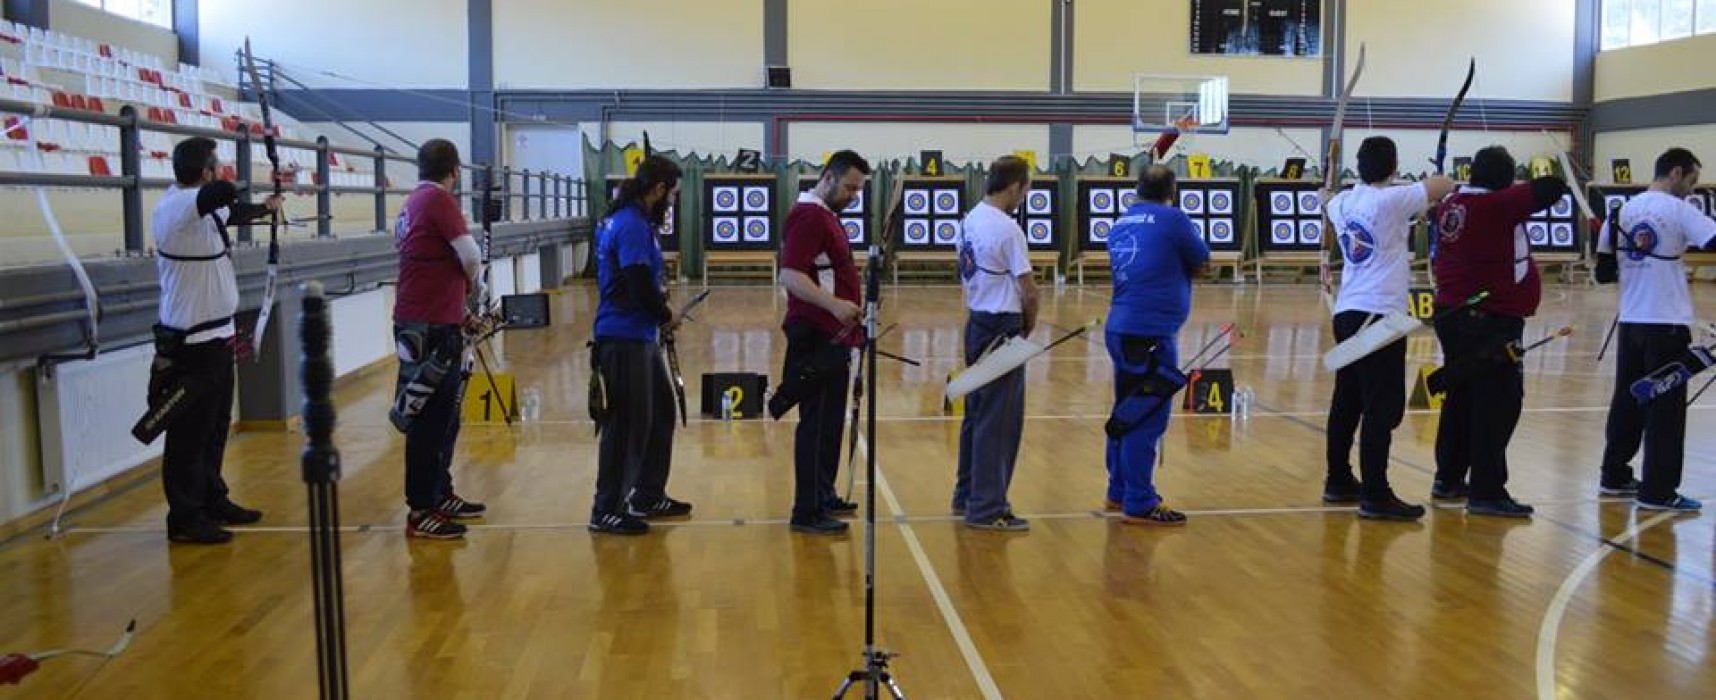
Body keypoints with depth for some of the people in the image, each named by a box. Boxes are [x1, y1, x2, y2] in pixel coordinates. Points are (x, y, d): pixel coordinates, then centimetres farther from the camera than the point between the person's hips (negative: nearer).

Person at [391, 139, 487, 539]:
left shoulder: (413, 203, 15)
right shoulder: (439, 200, -12)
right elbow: (470, 255, -18)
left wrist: (463, 287, 10)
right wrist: (476, 287, 3)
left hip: (419, 323, 9)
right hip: (431, 326, -9)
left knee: (442, 416, 17)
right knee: (429, 421, -5)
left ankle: (439, 496, 27)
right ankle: (421, 512, -1)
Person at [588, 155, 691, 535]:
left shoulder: (631, 219, 13)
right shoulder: (632, 225, -18)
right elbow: (641, 287, -22)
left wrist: (659, 310, 2)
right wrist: (666, 317, -6)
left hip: (641, 336, 10)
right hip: (624, 339, -10)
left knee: (661, 410, 18)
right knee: (628, 423, -3)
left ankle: (649, 495, 29)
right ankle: (607, 510, 7)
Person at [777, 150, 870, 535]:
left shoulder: (825, 215, 18)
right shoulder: (808, 215, -14)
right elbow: (790, 275, -25)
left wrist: (849, 310, 21)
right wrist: (834, 305, -35)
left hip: (832, 337, 10)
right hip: (816, 337, -10)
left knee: (829, 421, 16)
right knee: (816, 422, -6)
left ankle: (823, 495, 26)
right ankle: (807, 511, -1)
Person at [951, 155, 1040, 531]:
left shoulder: (971, 219, 8)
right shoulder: (1007, 228, -17)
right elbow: (1029, 290, -18)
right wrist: (1029, 327, 1)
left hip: (977, 325, 9)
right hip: (1002, 330, -9)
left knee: (977, 413, 17)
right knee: (999, 421, -1)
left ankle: (967, 494, 26)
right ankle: (987, 509, 4)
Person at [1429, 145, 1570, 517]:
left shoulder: (1450, 205, 7)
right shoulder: (1499, 204, -14)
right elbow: (1548, 189, -15)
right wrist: (1557, 183, 6)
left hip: (1452, 315, 9)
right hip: (1491, 320, -9)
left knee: (1461, 398, 18)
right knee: (1498, 403, -5)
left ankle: (1448, 479, 27)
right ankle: (1486, 492, -5)